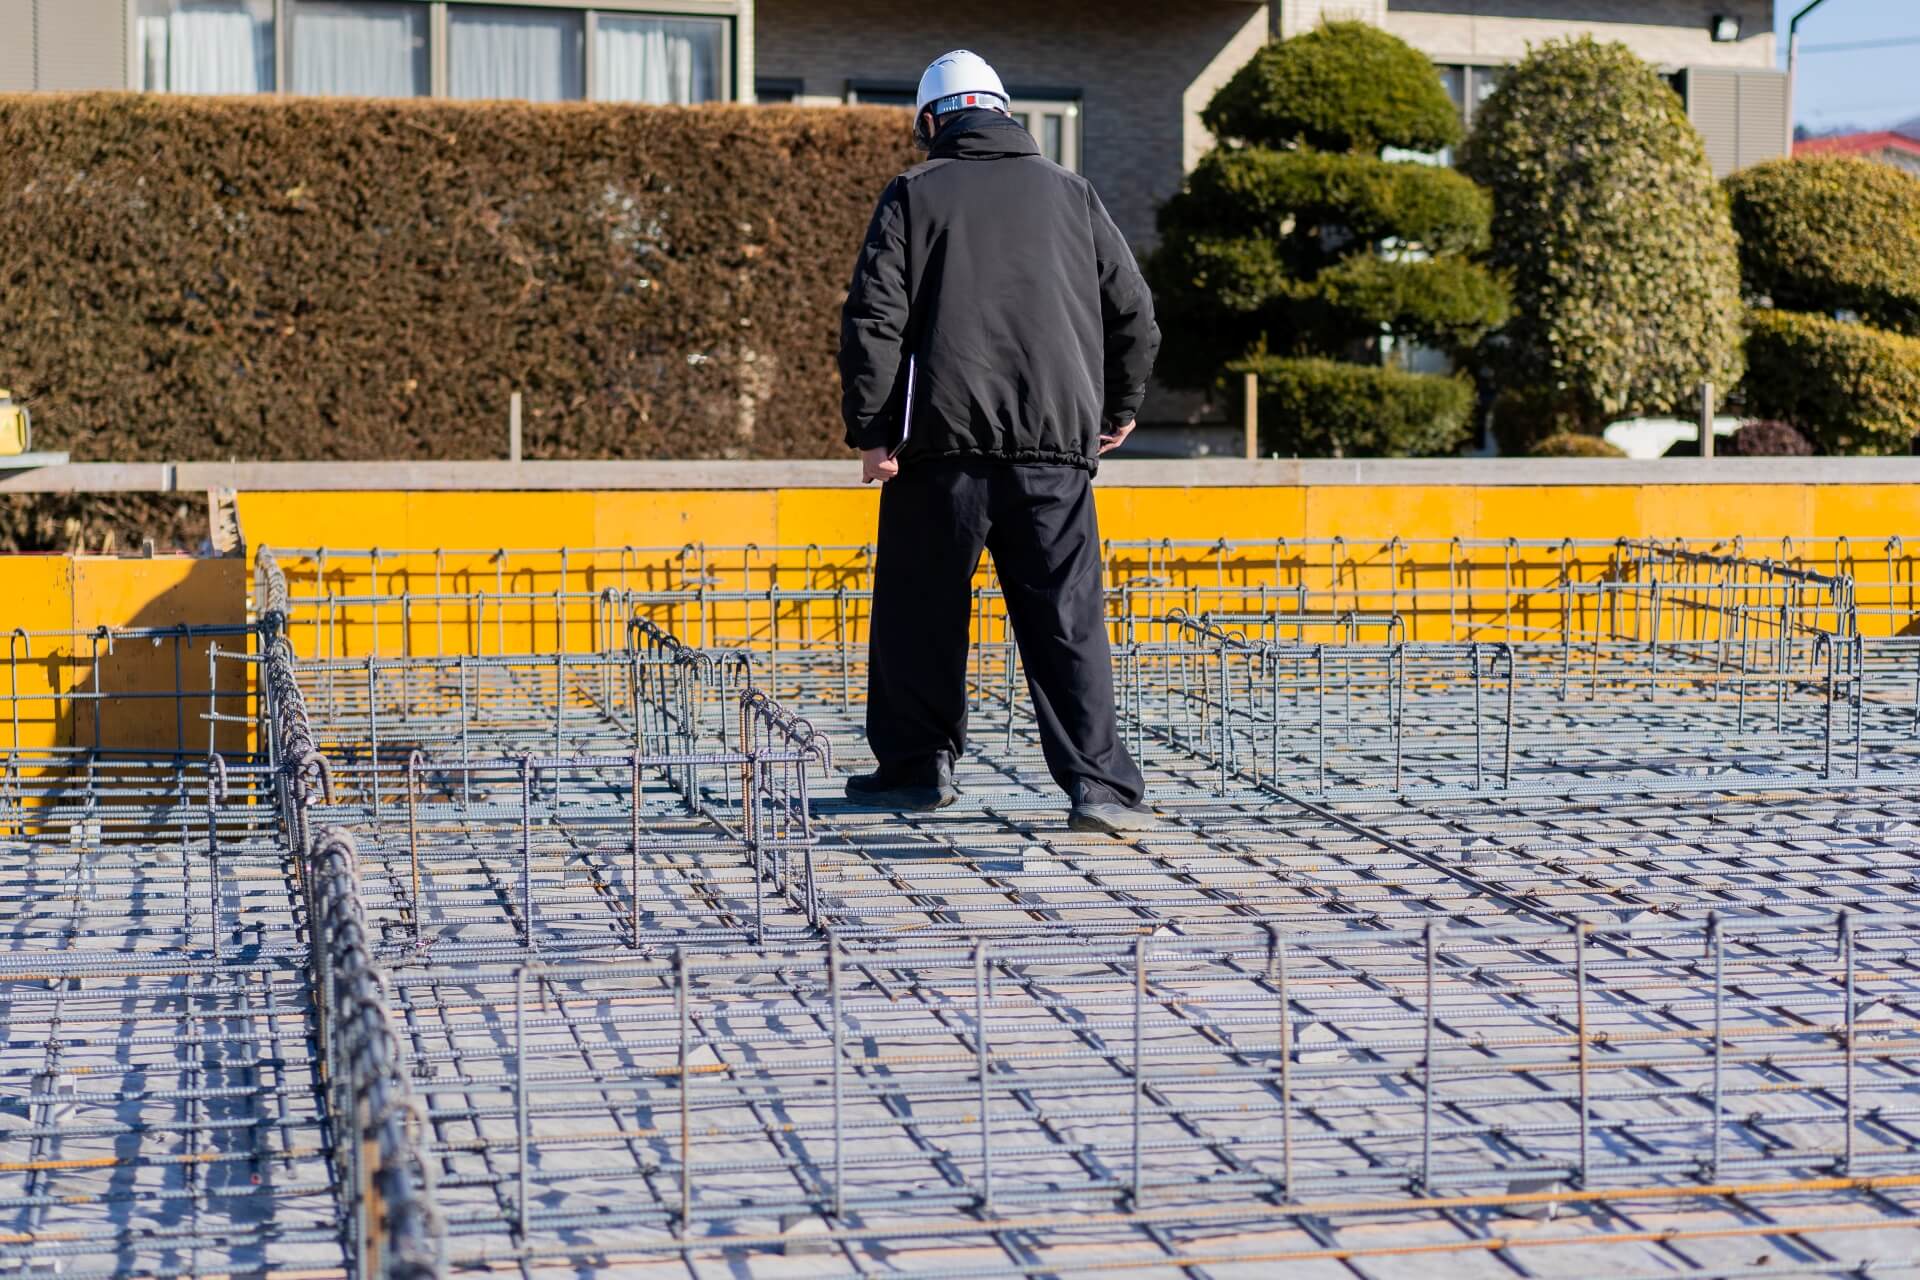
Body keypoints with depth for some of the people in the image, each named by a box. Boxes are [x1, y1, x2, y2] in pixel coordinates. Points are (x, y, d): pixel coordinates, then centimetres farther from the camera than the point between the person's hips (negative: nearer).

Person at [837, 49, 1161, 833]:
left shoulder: (915, 195, 5)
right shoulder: (1070, 194, 14)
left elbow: (874, 318, -4)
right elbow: (1132, 310, 15)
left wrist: (869, 429, -2)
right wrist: (1120, 407, 29)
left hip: (943, 441, -2)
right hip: (1056, 444, 2)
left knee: (921, 611, 12)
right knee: (1068, 621, 0)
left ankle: (917, 765, 22)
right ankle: (1099, 784, -9)